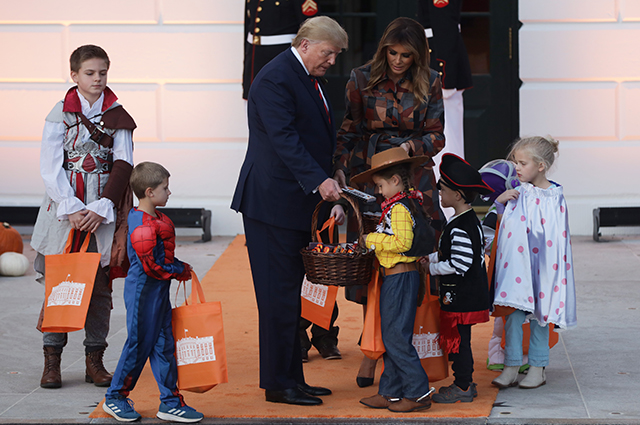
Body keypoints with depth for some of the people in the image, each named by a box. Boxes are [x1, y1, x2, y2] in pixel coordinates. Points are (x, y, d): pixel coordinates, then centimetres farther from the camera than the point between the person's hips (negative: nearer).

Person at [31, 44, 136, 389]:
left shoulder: (118, 117, 6)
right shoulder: (60, 113, 3)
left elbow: (122, 167, 0)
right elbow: (50, 167, -2)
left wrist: (100, 209, -11)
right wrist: (72, 208, -11)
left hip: (104, 212, 1)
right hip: (65, 205, -1)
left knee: (99, 284, 2)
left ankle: (95, 360, 9)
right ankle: (52, 360, 6)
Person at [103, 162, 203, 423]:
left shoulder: (154, 219, 11)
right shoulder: (142, 226, -22)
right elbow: (152, 266, -23)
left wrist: (180, 267, 7)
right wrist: (180, 271, -11)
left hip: (158, 292, 10)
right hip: (144, 291, -10)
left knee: (163, 345, 10)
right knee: (139, 345, 1)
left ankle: (170, 402, 14)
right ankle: (114, 398, 17)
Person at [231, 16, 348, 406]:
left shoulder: (308, 80, 17)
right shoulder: (275, 80, -15)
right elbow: (285, 139, -24)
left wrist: (328, 178, 14)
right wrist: (319, 181, -32)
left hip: (297, 204, 10)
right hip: (273, 202, -10)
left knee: (290, 294, 13)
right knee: (279, 294, -4)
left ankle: (291, 377, 20)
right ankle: (278, 384, 3)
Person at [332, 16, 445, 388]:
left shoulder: (430, 84, 4)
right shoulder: (362, 80, 3)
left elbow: (436, 137, 6)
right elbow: (348, 132, 6)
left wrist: (411, 146, -14)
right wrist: (340, 170, -7)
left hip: (413, 180, 0)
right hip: (369, 179, 0)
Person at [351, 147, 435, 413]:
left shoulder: (399, 208, -16)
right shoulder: (410, 203, 14)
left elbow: (402, 242, -26)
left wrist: (373, 240, -15)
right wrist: (375, 240, 14)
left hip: (400, 278, -11)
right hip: (399, 277, 11)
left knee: (396, 336, -7)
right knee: (390, 335, 13)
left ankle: (418, 393, -4)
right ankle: (391, 392, 18)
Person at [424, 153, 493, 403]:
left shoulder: (461, 228, -22)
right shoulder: (468, 220, 11)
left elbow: (457, 265, -24)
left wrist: (430, 268, -13)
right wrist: (430, 257, 13)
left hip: (461, 296, -10)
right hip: (465, 295, 10)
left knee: (457, 340, -2)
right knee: (459, 339, 16)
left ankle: (462, 388, 5)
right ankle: (465, 383, 23)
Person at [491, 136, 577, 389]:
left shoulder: (554, 198, -8)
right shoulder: (516, 192, 5)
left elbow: (558, 236, -7)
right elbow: (504, 221, 19)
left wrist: (555, 270, -11)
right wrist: (500, 202, -2)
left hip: (541, 266, -3)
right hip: (515, 264, 3)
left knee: (539, 316, 7)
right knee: (513, 314, -1)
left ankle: (537, 368, 17)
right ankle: (511, 367, 5)